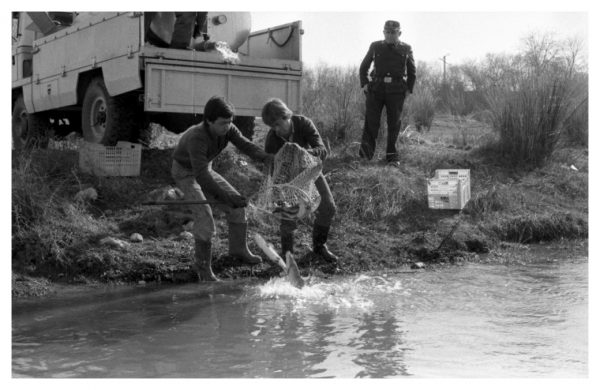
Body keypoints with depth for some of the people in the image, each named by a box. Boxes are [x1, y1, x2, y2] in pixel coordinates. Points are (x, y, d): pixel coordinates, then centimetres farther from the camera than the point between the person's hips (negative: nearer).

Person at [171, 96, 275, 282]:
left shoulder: (227, 128, -19)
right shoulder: (197, 139, -40)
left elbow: (246, 146, -26)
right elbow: (201, 177, -45)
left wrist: (266, 157, -46)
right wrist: (226, 197, -49)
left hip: (204, 170, 7)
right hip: (185, 174, -7)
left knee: (238, 205, 4)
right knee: (204, 215, -23)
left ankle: (238, 249, 24)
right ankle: (203, 266, -9)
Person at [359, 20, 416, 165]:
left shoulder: (406, 49, 9)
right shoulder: (375, 47, 9)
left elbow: (412, 71, 17)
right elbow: (363, 67, 17)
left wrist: (409, 88, 6)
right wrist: (364, 84, 4)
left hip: (396, 91, 0)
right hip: (376, 88, 0)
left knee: (394, 123, 1)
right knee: (371, 120, -10)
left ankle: (392, 156, 8)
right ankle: (366, 152, -8)